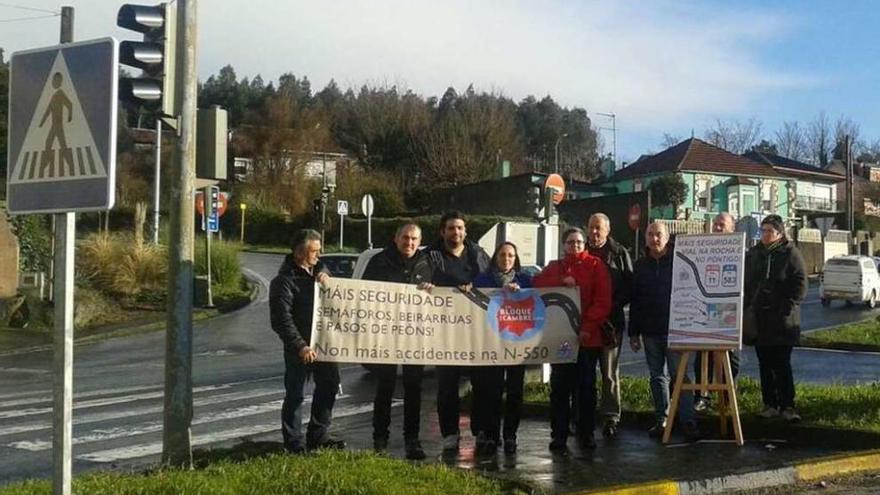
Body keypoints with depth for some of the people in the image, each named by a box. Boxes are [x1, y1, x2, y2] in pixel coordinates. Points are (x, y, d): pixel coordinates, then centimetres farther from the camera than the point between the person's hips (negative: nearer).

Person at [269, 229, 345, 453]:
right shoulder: (285, 281, -14)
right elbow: (281, 320, -18)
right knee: (295, 394, 0)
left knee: (329, 384, 16)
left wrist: (326, 277, -7)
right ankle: (293, 444, 8)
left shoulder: (318, 268, 10)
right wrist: (300, 346, -25)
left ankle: (318, 435, 29)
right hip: (299, 347, -8)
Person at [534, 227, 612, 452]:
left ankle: (586, 433, 15)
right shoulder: (555, 266, 14)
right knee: (559, 387, 2)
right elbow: (537, 282, -3)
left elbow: (603, 300, -4)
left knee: (586, 386, 5)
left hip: (588, 338, -2)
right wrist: (562, 280, -17)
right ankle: (559, 435, 6)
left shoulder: (595, 265, 3)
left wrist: (588, 327, -14)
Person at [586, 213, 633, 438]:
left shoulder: (619, 254, 4)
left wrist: (613, 305, -12)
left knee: (610, 371, 1)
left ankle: (611, 417, 5)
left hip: (611, 320, -2)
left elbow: (629, 286, 0)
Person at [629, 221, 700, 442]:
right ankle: (661, 420, 17)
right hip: (650, 331, 5)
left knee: (679, 374, -8)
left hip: (674, 329, -5)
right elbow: (635, 300, 12)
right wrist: (634, 332, 9)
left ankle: (688, 421, -8)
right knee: (657, 376, 10)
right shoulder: (641, 266, 10)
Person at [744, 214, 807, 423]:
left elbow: (800, 283, -6)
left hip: (783, 320, -5)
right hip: (760, 318, 5)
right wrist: (745, 304, 4)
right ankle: (770, 404, 14)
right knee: (765, 364, 7)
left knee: (782, 364, -5)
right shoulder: (753, 254, 12)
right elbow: (746, 284, 17)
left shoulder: (790, 253, -2)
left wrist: (788, 306, -14)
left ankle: (787, 405, 0)